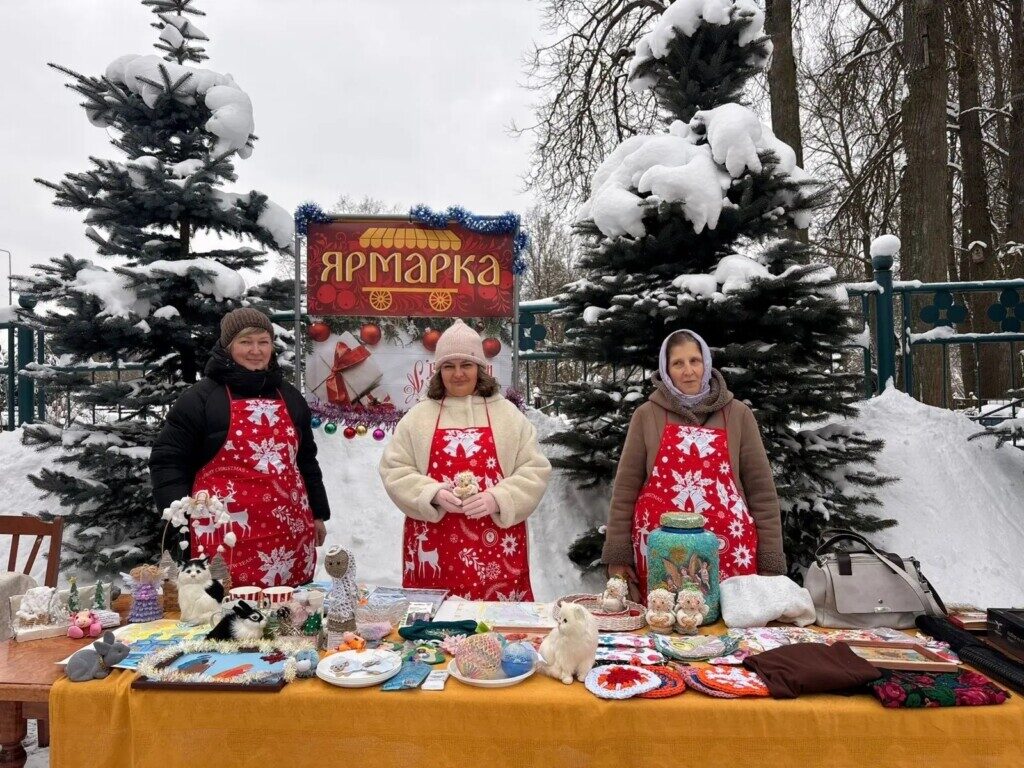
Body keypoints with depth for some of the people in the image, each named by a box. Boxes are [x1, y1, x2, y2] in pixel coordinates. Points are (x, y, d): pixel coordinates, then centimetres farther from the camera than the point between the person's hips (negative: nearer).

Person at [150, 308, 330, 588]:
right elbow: (167, 459, -3)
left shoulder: (289, 396, 14)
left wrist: (317, 513, 18)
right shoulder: (202, 396, -2)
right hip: (228, 535, -4)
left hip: (290, 533, 5)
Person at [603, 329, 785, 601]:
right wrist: (617, 556, 1)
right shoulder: (646, 416, 3)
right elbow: (625, 488, 4)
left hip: (728, 551, 1)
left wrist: (770, 563, 3)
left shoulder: (738, 414, 5)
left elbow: (761, 491, 6)